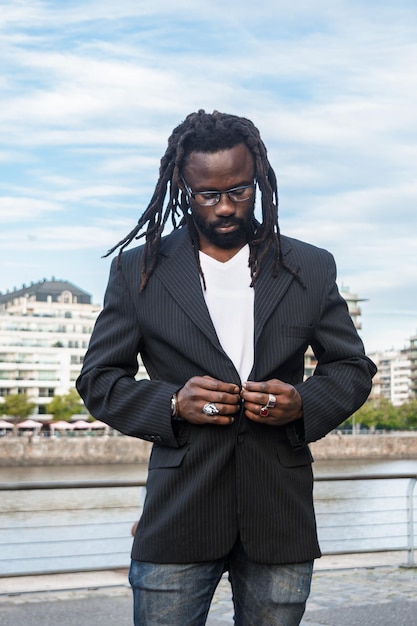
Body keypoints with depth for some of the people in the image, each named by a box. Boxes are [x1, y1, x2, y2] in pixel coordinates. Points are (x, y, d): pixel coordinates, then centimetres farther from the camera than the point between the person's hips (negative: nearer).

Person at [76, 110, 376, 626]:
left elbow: (353, 367, 12)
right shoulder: (138, 269, 4)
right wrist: (171, 404, -14)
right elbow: (98, 379, 5)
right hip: (178, 520, -1)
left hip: (281, 520, 2)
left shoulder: (311, 268, 7)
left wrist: (304, 404, -10)